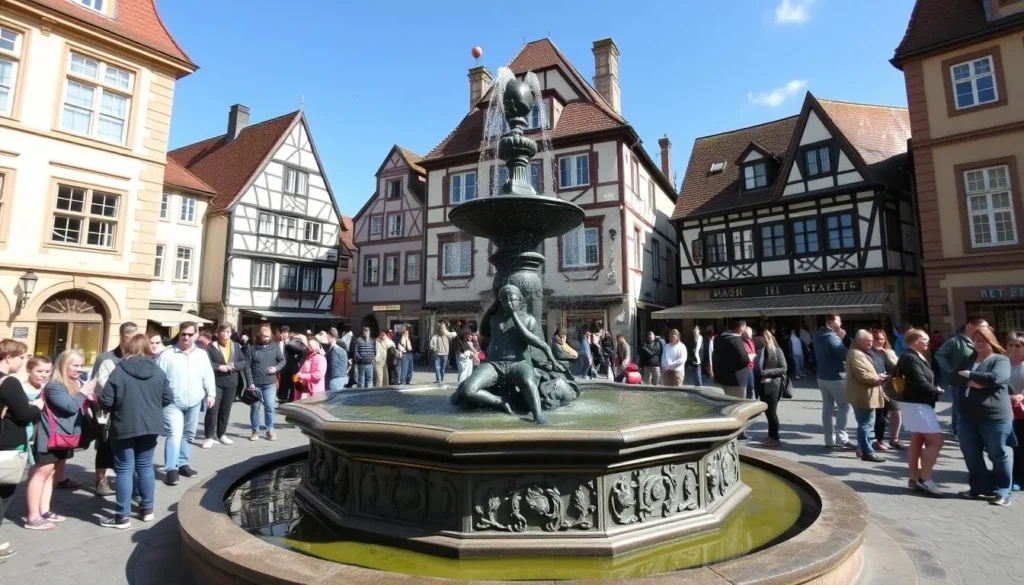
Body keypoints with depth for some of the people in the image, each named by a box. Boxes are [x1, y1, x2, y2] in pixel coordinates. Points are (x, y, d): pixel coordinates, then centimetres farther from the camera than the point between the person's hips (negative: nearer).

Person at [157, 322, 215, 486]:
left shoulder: (202, 354, 6)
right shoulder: (167, 354, -5)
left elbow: (208, 376, 8)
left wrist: (211, 394, 1)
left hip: (194, 402, 4)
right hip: (173, 403, -4)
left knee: (188, 435, 14)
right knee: (174, 435, -12)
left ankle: (182, 464, 27)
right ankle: (171, 469, -6)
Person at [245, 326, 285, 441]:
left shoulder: (275, 346, 3)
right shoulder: (252, 348, -2)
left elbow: (282, 360, 8)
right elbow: (248, 366, -4)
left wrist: (276, 368, -13)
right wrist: (250, 383, -10)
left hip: (270, 383, 1)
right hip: (255, 383, 0)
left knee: (270, 407, 0)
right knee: (255, 407, 7)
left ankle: (270, 430, 11)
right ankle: (255, 431, 18)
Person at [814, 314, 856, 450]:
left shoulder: (818, 336, 10)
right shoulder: (832, 337, -17)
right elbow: (845, 355, -22)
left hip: (822, 376, 8)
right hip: (836, 377, -8)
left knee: (827, 407, 10)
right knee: (844, 406, 0)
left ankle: (829, 439, 13)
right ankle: (841, 438, -3)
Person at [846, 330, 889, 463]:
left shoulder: (860, 353, 19)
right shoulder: (856, 354, -17)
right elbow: (863, 376, -23)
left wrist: (878, 377, 10)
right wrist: (878, 378, -9)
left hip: (865, 395, 11)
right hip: (863, 396, -11)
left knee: (866, 424, 16)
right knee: (866, 424, -6)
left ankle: (863, 449, 24)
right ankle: (867, 452, -1)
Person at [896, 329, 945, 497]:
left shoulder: (916, 357, 14)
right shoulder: (910, 358, -17)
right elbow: (921, 383, -22)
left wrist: (934, 391, 0)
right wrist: (937, 391, -6)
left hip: (917, 403, 10)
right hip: (916, 404, -10)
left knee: (917, 441, 11)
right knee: (936, 440, -10)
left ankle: (914, 479, 16)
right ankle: (925, 479, -6)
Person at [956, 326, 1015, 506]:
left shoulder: (1001, 360, -3)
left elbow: (994, 378, -21)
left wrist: (969, 374, -9)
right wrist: (970, 383, -13)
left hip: (994, 416, -5)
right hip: (968, 416, 6)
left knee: (998, 455, 4)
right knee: (971, 454, 11)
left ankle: (1002, 492, 16)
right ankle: (979, 488, 24)